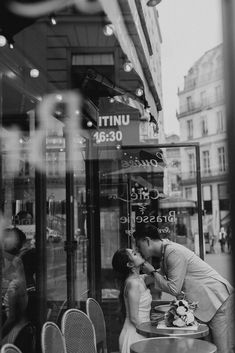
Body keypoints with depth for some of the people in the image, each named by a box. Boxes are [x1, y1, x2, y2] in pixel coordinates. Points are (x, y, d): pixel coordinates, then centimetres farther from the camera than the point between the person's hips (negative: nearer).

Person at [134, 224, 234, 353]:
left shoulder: (174, 252, -20)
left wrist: (152, 272, -8)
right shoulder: (165, 251, 9)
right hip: (206, 303, 9)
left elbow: (174, 289, -18)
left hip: (218, 299, -9)